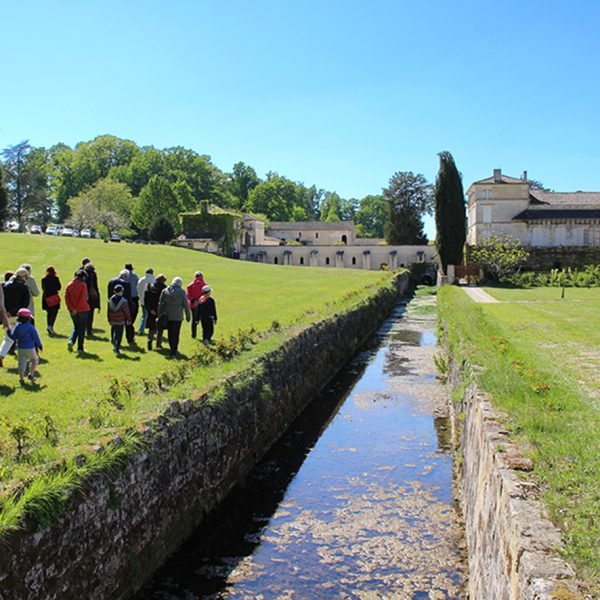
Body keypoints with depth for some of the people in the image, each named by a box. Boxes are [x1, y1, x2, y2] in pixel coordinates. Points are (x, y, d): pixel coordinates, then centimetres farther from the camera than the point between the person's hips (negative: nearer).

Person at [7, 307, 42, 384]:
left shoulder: (17, 326, -1)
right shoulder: (30, 327, -12)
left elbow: (13, 337, 4)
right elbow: (36, 337, -8)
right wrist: (39, 345, 5)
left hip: (20, 348, 4)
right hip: (30, 348, -4)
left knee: (21, 363, 11)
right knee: (34, 359, 18)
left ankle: (21, 378, 14)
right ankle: (31, 374, 8)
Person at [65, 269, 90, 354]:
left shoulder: (69, 285, 5)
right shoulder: (83, 285, -11)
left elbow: (66, 297, -1)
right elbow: (82, 299, -17)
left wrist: (71, 308, -4)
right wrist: (76, 309, -13)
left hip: (73, 311, 5)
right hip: (82, 310, -5)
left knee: (76, 327, 20)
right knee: (82, 329, 6)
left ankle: (71, 341, -4)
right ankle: (80, 348, 7)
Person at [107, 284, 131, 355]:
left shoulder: (111, 300, 2)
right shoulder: (123, 301, -13)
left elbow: (108, 311, 7)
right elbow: (126, 311, -9)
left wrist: (109, 320, 17)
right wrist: (129, 320, 2)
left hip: (112, 321, 4)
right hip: (120, 321, -4)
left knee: (114, 333, 20)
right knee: (119, 335, 0)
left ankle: (115, 346, 20)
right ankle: (117, 349, -4)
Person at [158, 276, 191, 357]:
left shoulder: (164, 291, 1)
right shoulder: (181, 292, -8)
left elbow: (160, 304, 4)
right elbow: (186, 305, -4)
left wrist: (160, 314, 11)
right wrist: (188, 316, 6)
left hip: (167, 316, 3)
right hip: (178, 317, -2)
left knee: (170, 333, 13)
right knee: (176, 334, 4)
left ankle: (172, 349, 19)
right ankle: (174, 350, 2)